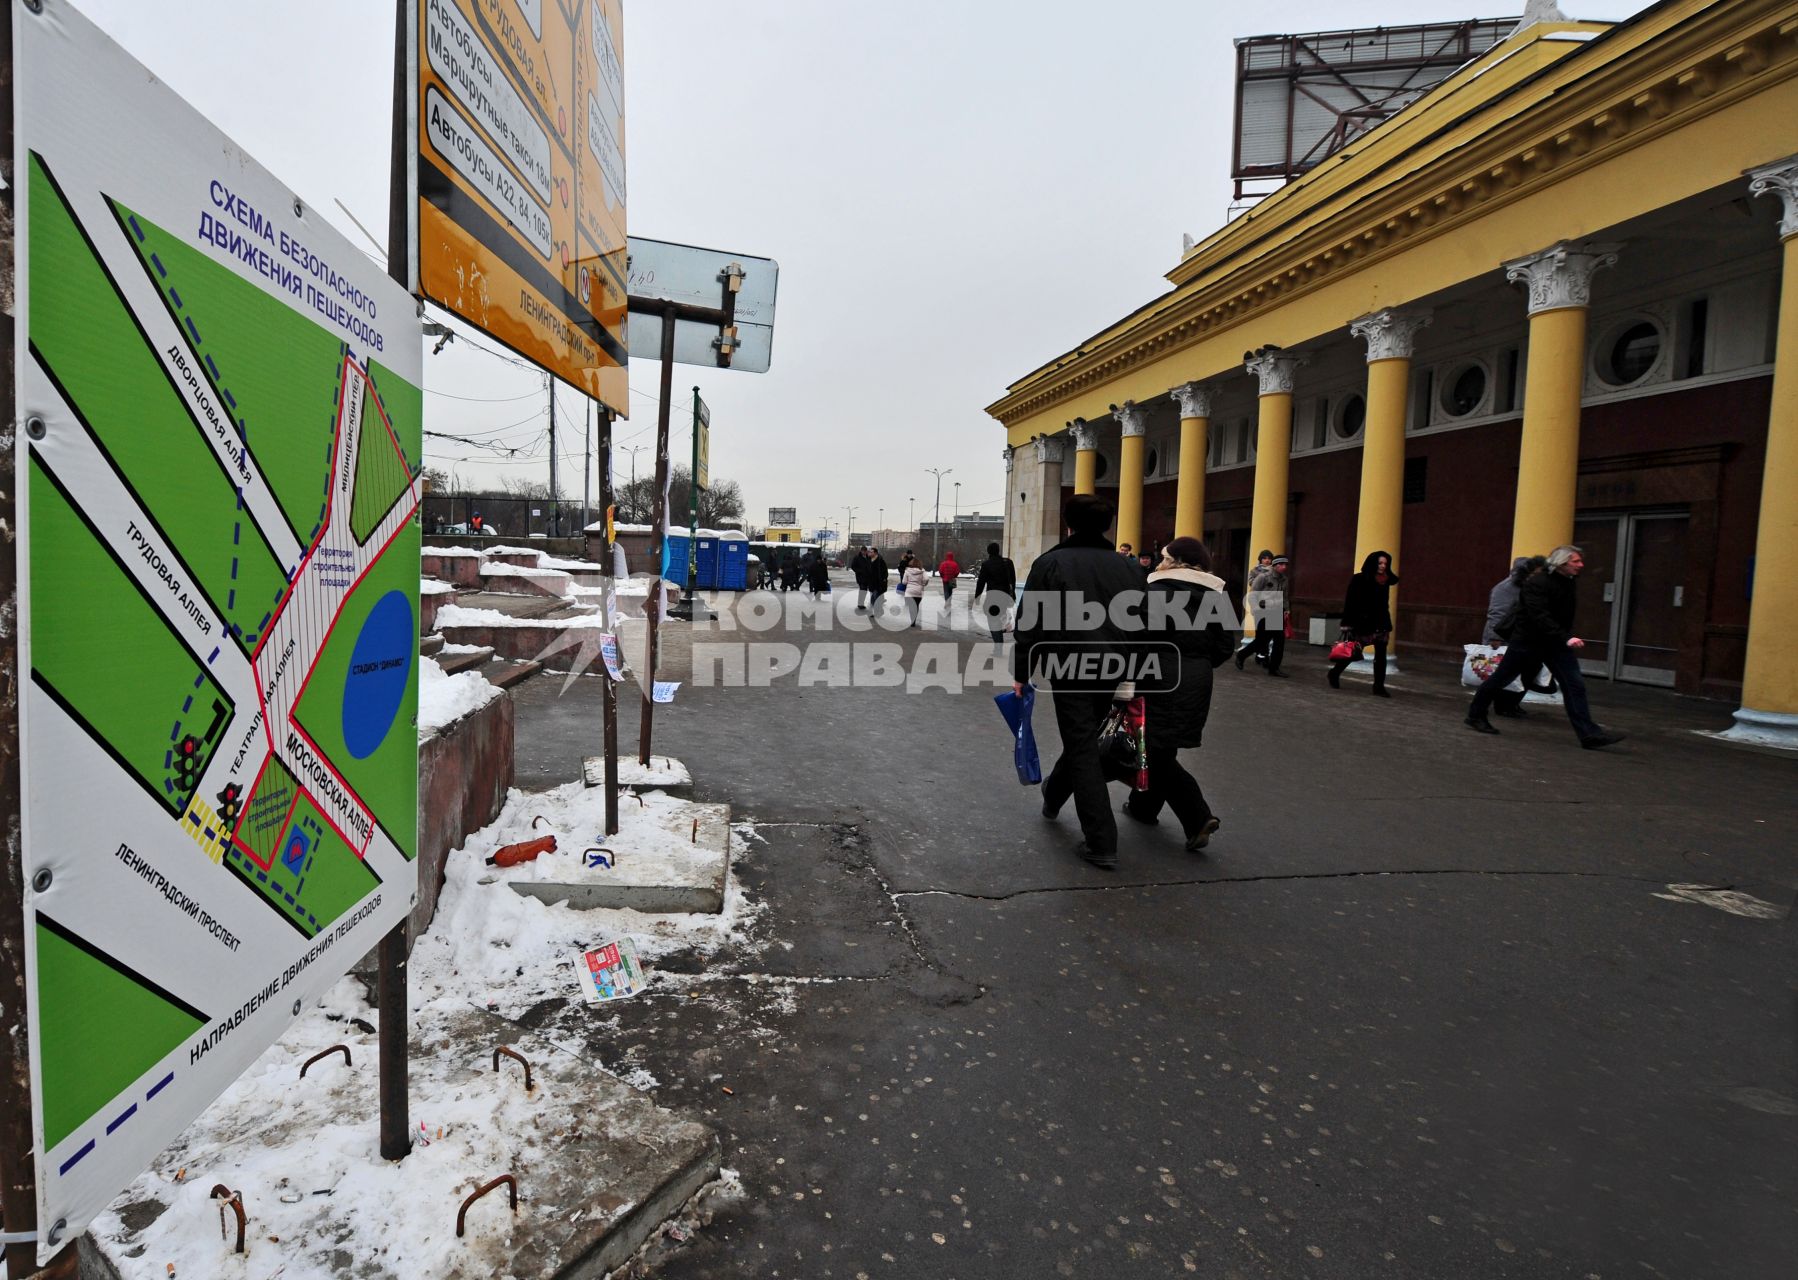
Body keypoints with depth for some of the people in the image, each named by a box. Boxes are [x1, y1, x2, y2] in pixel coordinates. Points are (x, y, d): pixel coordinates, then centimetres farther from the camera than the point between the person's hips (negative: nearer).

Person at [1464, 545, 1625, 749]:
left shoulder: (1568, 583, 6)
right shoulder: (1537, 583, -20)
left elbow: (1565, 616, 16)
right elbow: (1540, 617, -31)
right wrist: (1566, 638, -37)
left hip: (1555, 643, 7)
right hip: (1528, 641, -7)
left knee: (1575, 685, -3)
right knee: (1500, 679, 5)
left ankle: (1589, 734, -4)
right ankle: (1475, 716, 22)